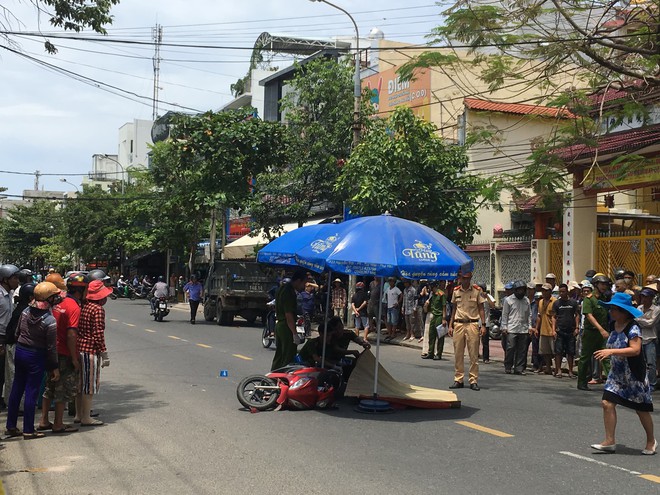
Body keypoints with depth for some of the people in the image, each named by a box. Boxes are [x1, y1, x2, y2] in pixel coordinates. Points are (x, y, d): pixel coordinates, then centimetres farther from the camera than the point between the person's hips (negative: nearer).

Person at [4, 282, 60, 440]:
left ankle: (11, 426, 23)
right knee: (31, 392, 1)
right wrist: (54, 367, -6)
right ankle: (28, 430, 9)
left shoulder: (25, 312, -2)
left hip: (20, 351, 6)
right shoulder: (50, 321, -20)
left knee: (17, 389, 15)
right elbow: (51, 347, -15)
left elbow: (17, 333, 8)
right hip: (36, 356, -6)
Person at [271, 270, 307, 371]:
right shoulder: (289, 292, -19)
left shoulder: (282, 288, 12)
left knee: (279, 356, 16)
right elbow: (289, 315, -23)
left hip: (279, 325, 10)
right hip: (286, 327, -10)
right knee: (288, 358, -5)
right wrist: (295, 334, -22)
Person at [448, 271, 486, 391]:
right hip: (458, 324, 2)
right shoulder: (456, 291, 9)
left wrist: (483, 325, -5)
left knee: (474, 354, -2)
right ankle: (458, 380, 11)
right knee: (458, 354, 4)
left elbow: (481, 308, 4)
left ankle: (474, 381, 2)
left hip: (472, 324, -2)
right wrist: (450, 325, 10)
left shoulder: (477, 290, 1)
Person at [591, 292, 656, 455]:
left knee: (641, 409, 8)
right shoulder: (613, 325, 4)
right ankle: (610, 441, -1)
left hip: (634, 374, -7)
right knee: (608, 403, -7)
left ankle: (651, 441, 29)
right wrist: (606, 353, 7)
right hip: (616, 373, 7)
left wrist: (611, 351, -34)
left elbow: (635, 350, -30)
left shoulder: (633, 328, -19)